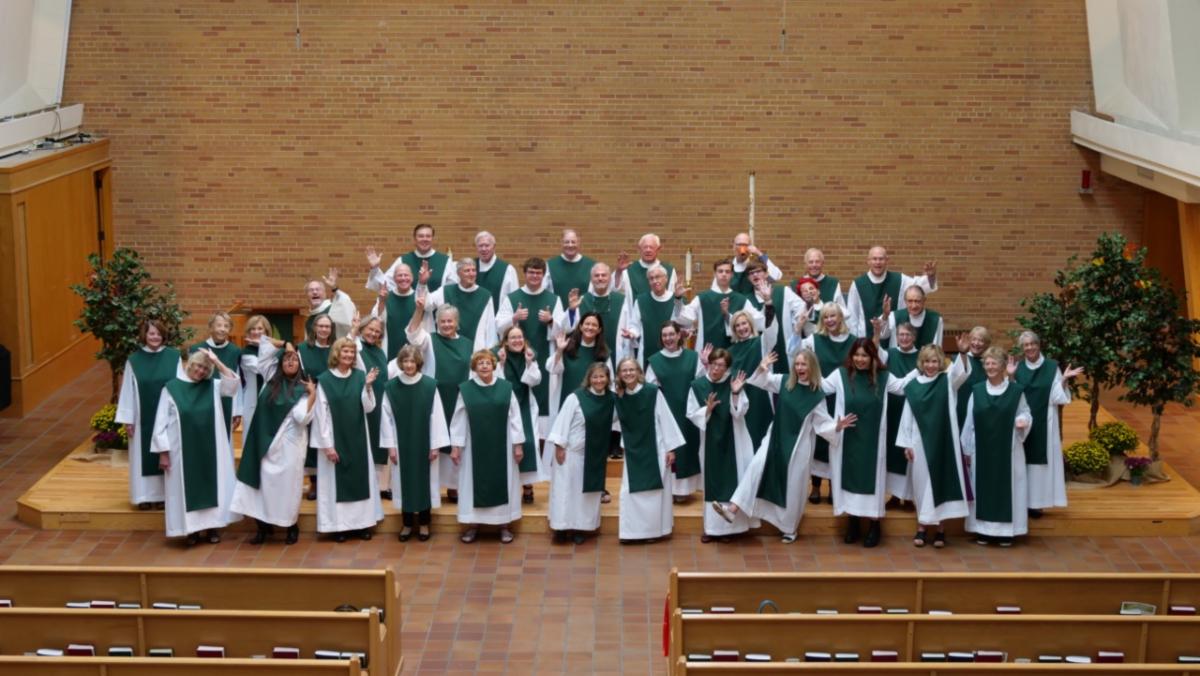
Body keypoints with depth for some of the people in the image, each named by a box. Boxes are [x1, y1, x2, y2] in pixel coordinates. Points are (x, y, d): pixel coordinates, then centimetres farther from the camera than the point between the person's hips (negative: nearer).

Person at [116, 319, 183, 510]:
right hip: (143, 418, 0)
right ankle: (146, 495, 14)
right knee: (144, 456, 6)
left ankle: (165, 494, 15)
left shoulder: (173, 357, -2)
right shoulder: (134, 360, -2)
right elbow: (127, 391, -1)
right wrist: (127, 419, -3)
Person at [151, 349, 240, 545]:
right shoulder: (171, 388, -3)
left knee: (212, 485, 5)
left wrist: (216, 361, -13)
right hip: (183, 450, -2)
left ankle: (212, 526, 14)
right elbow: (162, 422, -3)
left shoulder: (213, 387, 5)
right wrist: (163, 452, -8)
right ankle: (192, 529, 11)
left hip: (210, 449, 2)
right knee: (187, 488, 3)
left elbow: (233, 383, -12)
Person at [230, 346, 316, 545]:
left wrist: (313, 395, -21)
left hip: (289, 444, -4)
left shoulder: (303, 388, -5)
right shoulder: (272, 383, 7)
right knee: (265, 483, 0)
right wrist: (283, 346, 15)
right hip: (268, 442, 4)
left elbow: (302, 418, -17)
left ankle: (292, 526, 14)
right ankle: (264, 524, 7)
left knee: (288, 483, 1)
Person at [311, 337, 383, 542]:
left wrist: (368, 386, -18)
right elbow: (321, 415, -7)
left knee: (360, 478, 7)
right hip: (334, 438, -3)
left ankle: (362, 521, 15)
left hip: (357, 438, 3)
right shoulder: (324, 380, -7)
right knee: (337, 480, 2)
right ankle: (339, 525, 8)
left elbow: (368, 408, -2)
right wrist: (327, 444, -11)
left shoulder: (360, 376, 1)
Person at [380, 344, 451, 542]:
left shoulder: (430, 385, -8)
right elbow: (387, 417, -1)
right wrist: (390, 445, -3)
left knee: (424, 480, 7)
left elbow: (437, 416, -6)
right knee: (404, 481, 8)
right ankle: (407, 524, 20)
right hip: (401, 444, 1)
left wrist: (435, 445, -8)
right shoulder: (391, 386, -4)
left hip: (424, 443, -1)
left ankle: (423, 523, 19)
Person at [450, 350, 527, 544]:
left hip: (501, 446, 0)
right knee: (475, 483, 6)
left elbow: (514, 417, 0)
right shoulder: (465, 389, -4)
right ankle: (473, 524, 16)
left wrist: (518, 444, -3)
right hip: (474, 446, 0)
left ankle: (505, 525, 16)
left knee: (502, 482, 6)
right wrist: (455, 446, -3)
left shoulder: (506, 388, -3)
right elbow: (458, 420, 0)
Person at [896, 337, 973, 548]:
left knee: (943, 481, 2)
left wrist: (962, 352, -41)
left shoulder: (948, 382, -1)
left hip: (944, 441, -1)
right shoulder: (913, 386, 2)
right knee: (922, 483, 5)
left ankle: (941, 528, 9)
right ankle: (922, 527, 14)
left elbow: (961, 372, -22)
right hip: (920, 442, 1)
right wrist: (906, 444, 1)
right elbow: (907, 417, 4)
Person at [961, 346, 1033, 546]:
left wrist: (1023, 420, -19)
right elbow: (969, 422, 6)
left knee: (1007, 486, 1)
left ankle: (1006, 530, 7)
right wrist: (967, 449, 5)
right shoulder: (976, 391, 5)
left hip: (1008, 449, -2)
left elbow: (1025, 413, 5)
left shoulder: (1016, 391, 0)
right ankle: (983, 529, 10)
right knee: (982, 486, 4)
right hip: (982, 449, 2)